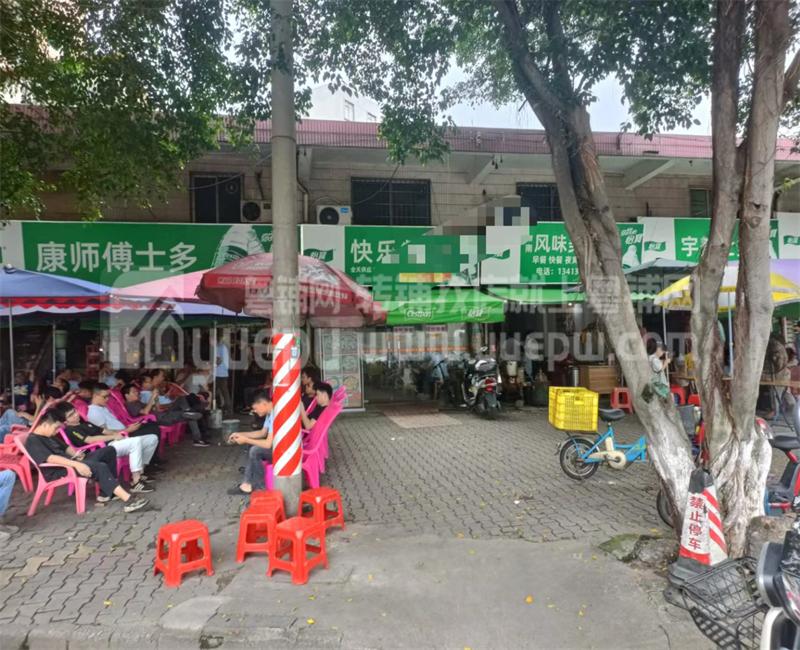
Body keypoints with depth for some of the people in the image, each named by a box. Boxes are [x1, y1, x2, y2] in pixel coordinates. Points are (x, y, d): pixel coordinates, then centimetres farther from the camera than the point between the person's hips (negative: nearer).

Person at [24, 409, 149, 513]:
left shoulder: (50, 436, 20)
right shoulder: (33, 441, -11)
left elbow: (65, 447, 30)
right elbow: (50, 458, -27)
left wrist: (75, 454, 6)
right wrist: (76, 464, -35)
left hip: (70, 463, 10)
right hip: (57, 472, -10)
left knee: (109, 451, 2)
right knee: (99, 467, -32)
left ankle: (107, 493, -3)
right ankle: (128, 500, -42)